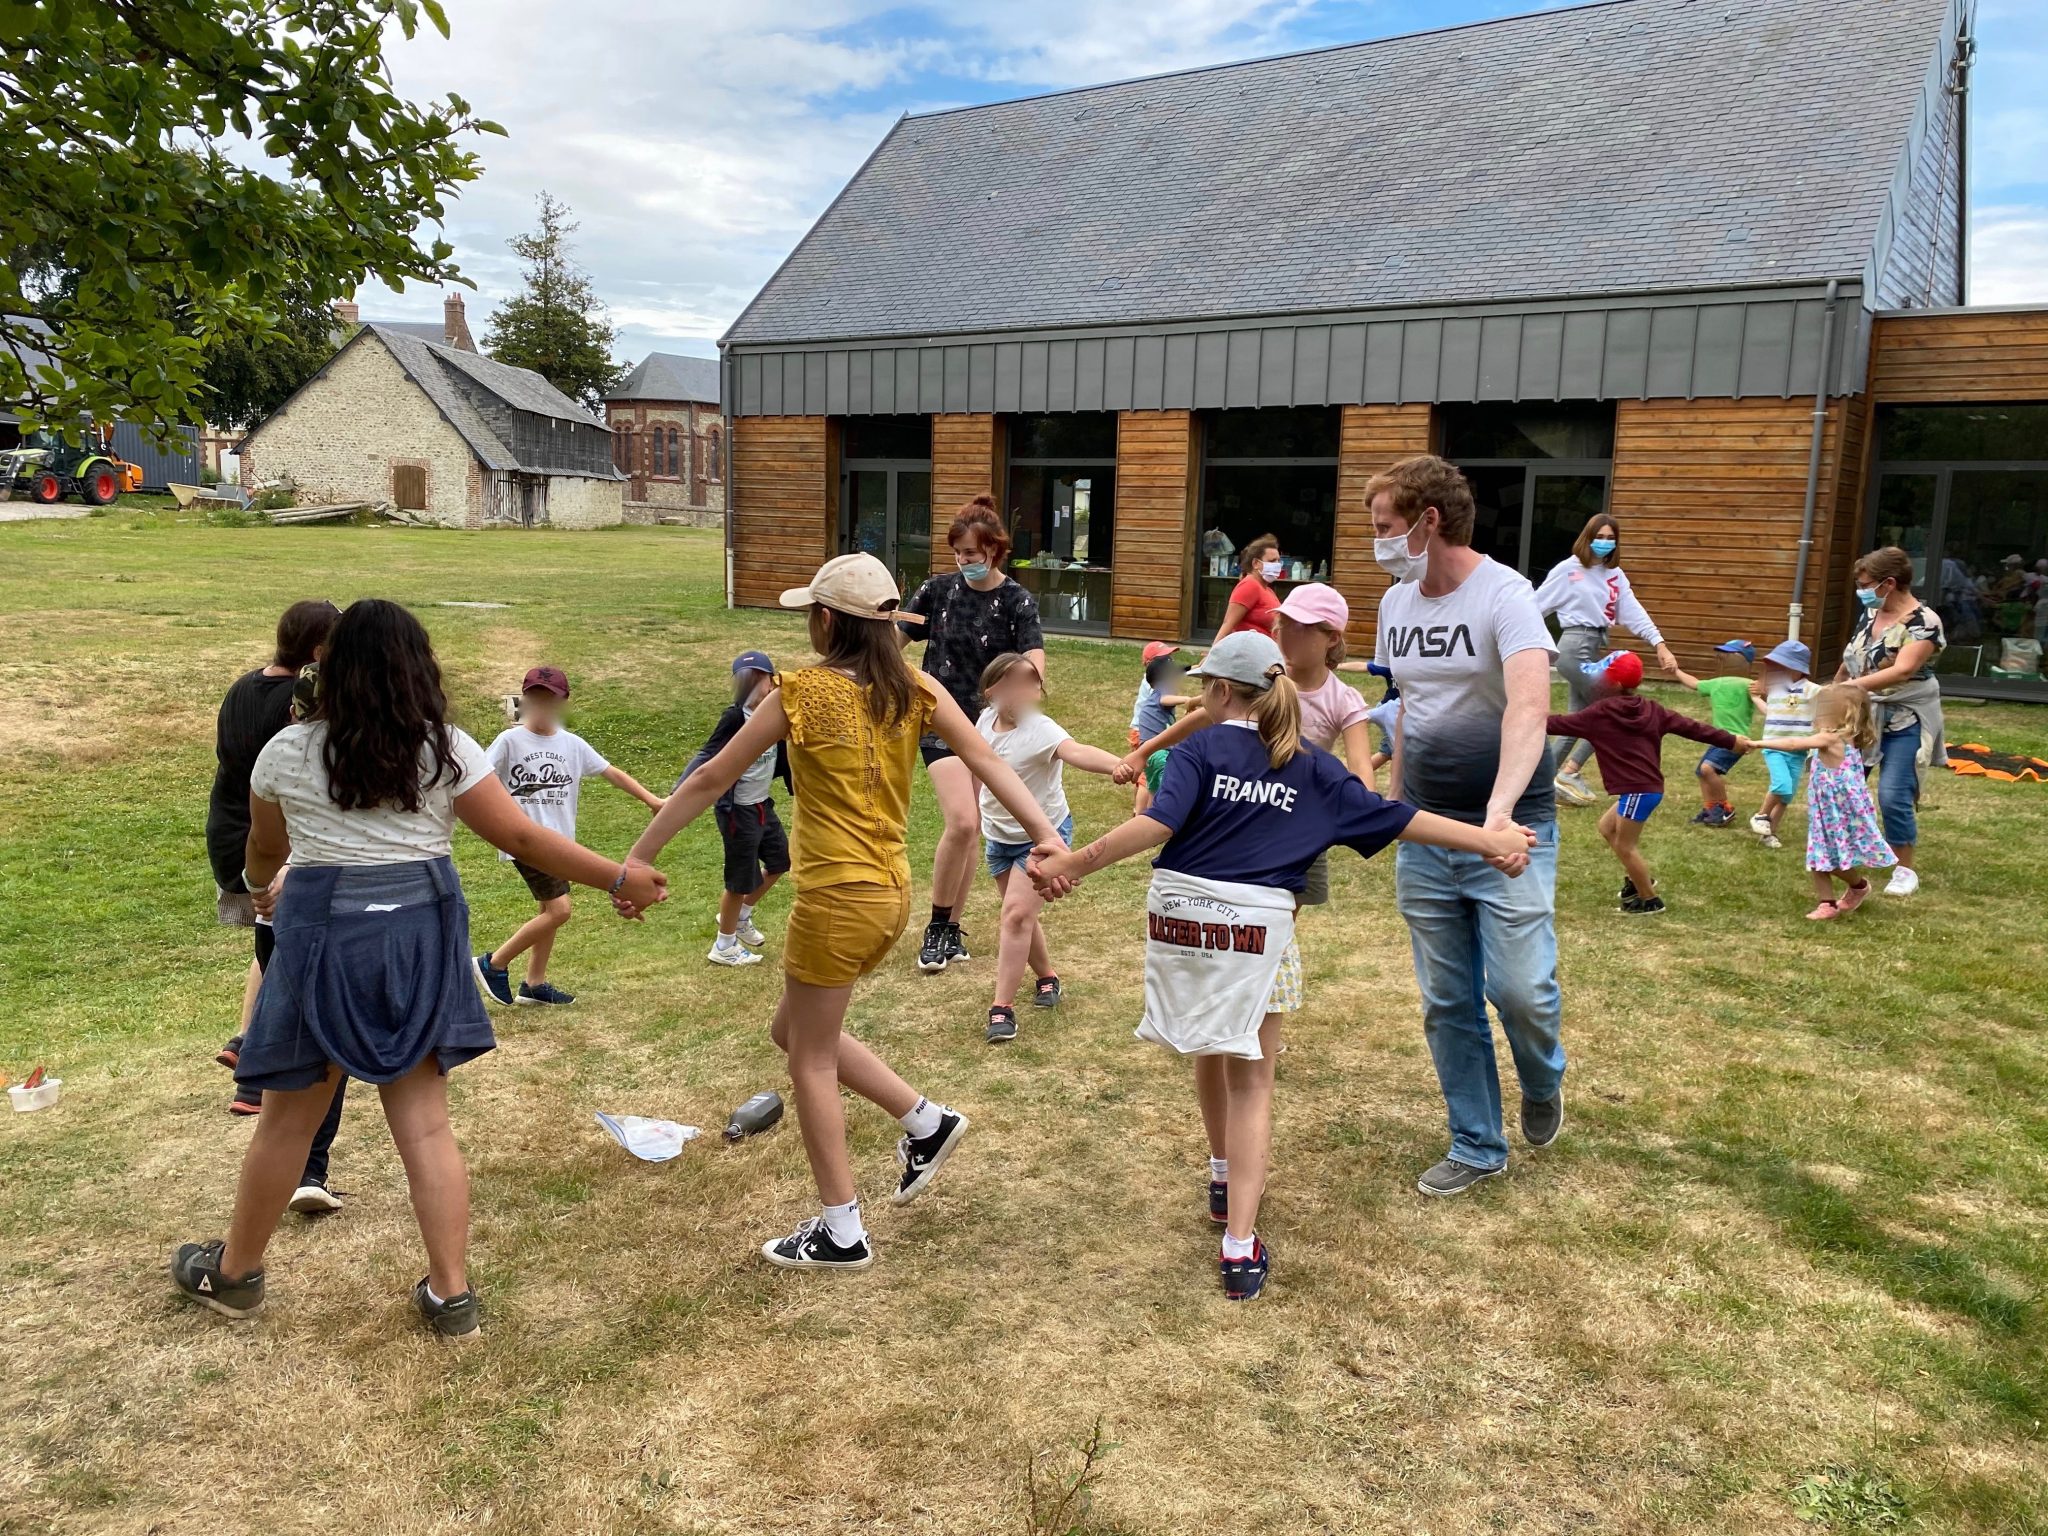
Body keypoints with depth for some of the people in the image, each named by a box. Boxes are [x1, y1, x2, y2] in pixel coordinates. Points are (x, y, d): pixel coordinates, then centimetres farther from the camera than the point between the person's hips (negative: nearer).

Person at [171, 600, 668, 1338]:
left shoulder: (287, 752, 0)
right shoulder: (447, 750, -3)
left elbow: (265, 849, 17)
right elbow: (523, 839, -5)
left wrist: (259, 886, 40)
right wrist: (620, 877, 2)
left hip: (326, 936, -1)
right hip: (420, 937, 1)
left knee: (288, 1120, 15)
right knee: (425, 1123, 7)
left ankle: (234, 1274, 35)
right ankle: (451, 1295, 12)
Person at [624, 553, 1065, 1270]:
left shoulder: (801, 693, -12)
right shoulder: (916, 690, 2)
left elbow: (711, 780, -8)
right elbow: (987, 763, -7)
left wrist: (639, 856, -1)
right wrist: (1045, 835, -10)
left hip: (836, 898, -7)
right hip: (890, 892, 7)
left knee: (811, 1060, 9)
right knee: (795, 1030, 25)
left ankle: (841, 1233, 18)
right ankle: (926, 1121, 24)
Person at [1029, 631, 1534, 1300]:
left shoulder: (1201, 748, -2)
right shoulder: (1310, 765, 6)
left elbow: (1159, 823, -17)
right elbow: (1391, 818, 6)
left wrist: (1074, 863, -17)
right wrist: (1487, 839, 12)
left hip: (1180, 912, 0)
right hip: (1256, 923, 0)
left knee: (1210, 1055, 25)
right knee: (1250, 1079, 8)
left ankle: (1224, 1177, 43)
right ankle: (1240, 1245, -2)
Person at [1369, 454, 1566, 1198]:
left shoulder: (1503, 595, -16)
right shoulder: (1396, 603, 6)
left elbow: (1529, 706, -32)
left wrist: (1500, 813, -45)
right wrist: (1392, 798, 12)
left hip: (1508, 831, -6)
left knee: (1520, 987, -11)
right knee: (1446, 1001, 9)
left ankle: (1543, 1082, 24)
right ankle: (1477, 1147, 25)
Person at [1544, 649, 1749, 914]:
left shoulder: (1600, 713, -10)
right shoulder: (1651, 709, 9)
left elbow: (1560, 723, -5)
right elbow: (1690, 726, 10)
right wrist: (1730, 741, 17)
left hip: (1638, 790, -9)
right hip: (1648, 787, 9)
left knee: (1625, 846, 3)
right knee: (1607, 826, 22)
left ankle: (1650, 900, 12)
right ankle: (1639, 879, 27)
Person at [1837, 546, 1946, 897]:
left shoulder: (1923, 622, -18)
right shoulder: (1871, 614, 4)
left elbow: (1902, 671, -32)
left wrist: (1851, 686, -42)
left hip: (1904, 720, -7)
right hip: (1862, 714, 7)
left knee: (1893, 796, -11)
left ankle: (1906, 869, 5)